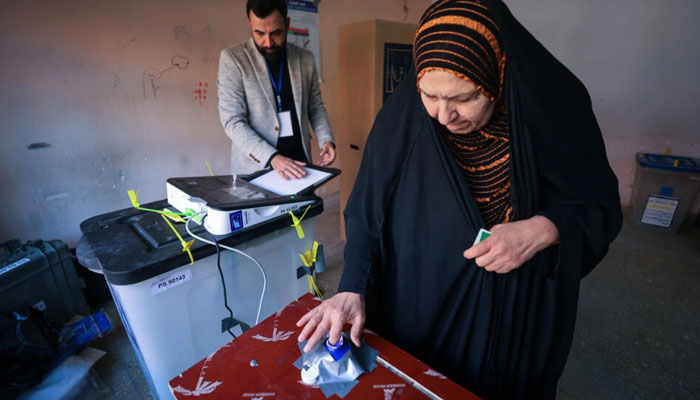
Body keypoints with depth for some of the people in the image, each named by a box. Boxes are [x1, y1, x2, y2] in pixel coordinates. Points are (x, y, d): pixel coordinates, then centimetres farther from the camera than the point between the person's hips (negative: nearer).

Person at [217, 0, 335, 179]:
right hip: (255, 168, -2)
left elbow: (315, 107, 12)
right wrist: (272, 157, -24)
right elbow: (233, 121, -12)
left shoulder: (305, 59, 3)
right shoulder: (232, 58, -7)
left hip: (298, 163, 3)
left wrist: (326, 139, -6)